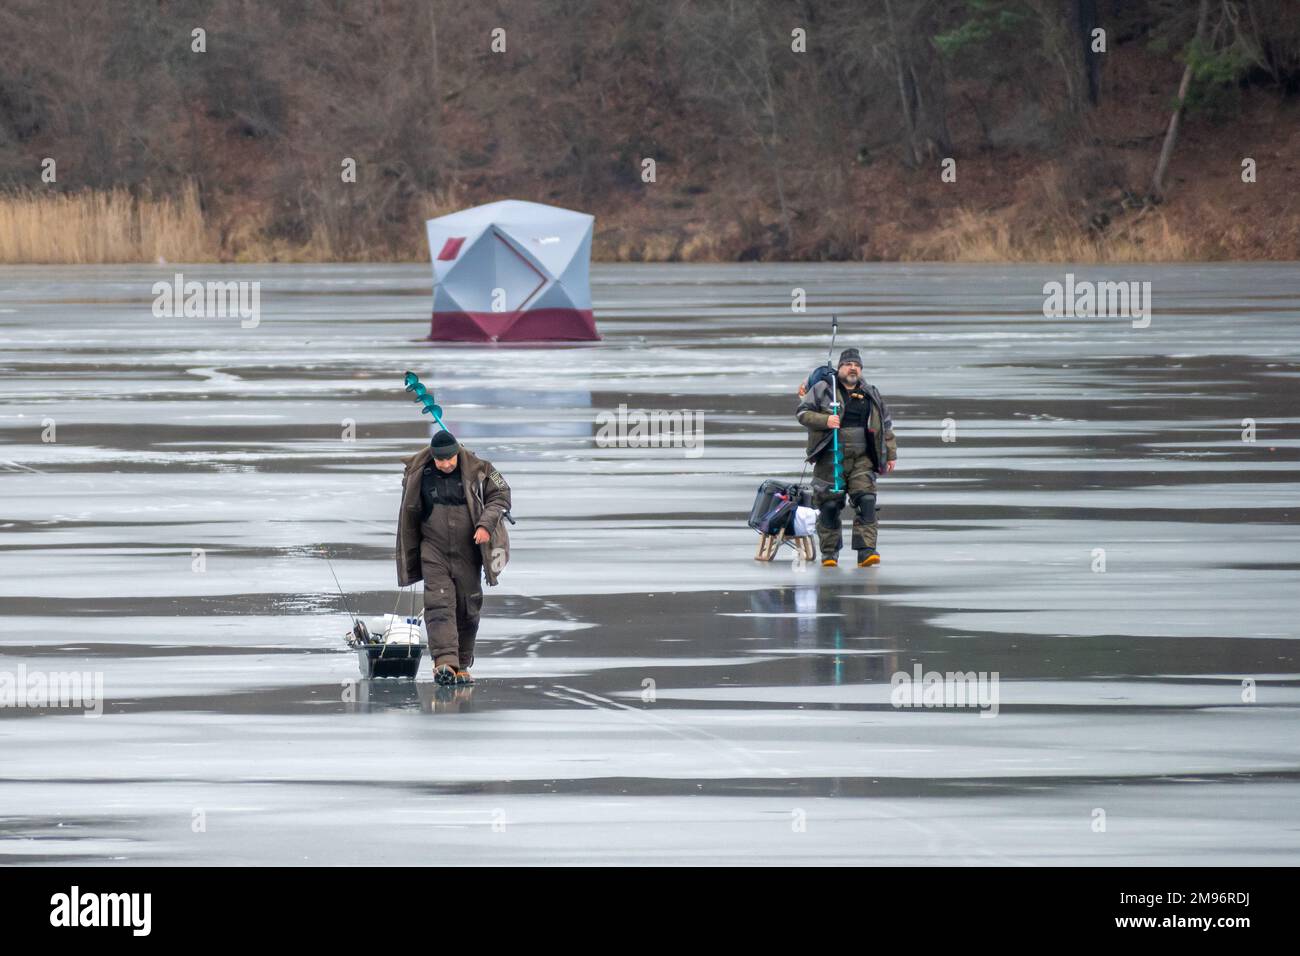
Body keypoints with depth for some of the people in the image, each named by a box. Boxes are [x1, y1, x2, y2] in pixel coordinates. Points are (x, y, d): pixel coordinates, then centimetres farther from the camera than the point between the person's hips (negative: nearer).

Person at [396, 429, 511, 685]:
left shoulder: (478, 470, -4)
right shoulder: (418, 476, 0)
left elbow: (500, 495, 4)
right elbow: (409, 516, 12)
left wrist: (486, 525, -13)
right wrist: (408, 557, 16)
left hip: (467, 553, 1)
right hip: (433, 552, -1)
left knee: (468, 609, 6)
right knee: (439, 605, -16)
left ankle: (462, 666, 17)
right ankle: (444, 662, -27)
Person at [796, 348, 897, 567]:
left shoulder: (871, 395, 15)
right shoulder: (823, 389, 4)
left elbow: (886, 426, 22)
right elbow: (802, 413, -1)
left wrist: (890, 455, 18)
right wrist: (825, 420, -18)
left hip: (862, 458, 2)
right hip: (830, 457, -2)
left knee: (866, 500, -14)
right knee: (829, 506, 0)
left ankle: (866, 550, -18)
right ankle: (829, 553, 12)